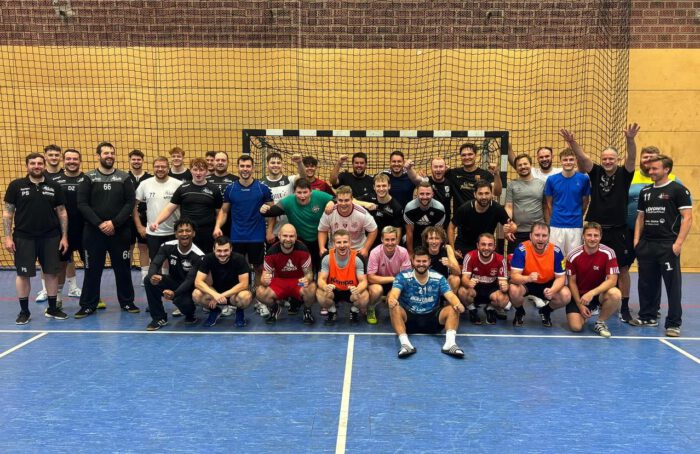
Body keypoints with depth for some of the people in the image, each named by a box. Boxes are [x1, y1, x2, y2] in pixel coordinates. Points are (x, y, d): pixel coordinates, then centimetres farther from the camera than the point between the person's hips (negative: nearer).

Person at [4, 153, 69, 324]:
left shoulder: (54, 187, 4)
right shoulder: (16, 185, 0)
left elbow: (62, 212, 7)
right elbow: (8, 212, 1)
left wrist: (64, 236, 2)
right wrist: (8, 237, -6)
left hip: (50, 237, 2)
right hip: (23, 237, -1)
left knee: (52, 272, 6)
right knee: (23, 274, 4)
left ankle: (52, 308, 19)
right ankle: (24, 311, 18)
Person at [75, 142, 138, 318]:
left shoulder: (124, 177, 4)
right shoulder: (89, 177, 2)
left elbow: (130, 203, -3)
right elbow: (82, 204, -4)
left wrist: (114, 223, -14)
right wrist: (99, 223, -14)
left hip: (120, 231, 1)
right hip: (93, 231, 0)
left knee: (123, 268, 7)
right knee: (92, 269, 6)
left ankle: (127, 302, 20)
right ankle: (88, 305, 17)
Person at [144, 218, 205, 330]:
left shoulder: (198, 256, -24)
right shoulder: (167, 246, -13)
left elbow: (190, 280, -29)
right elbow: (155, 264, -19)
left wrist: (175, 293, -48)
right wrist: (152, 276, -45)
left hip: (189, 287, -4)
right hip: (173, 282, 4)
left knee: (183, 302, -37)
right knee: (148, 280, -23)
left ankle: (190, 316, 6)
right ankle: (159, 318, -7)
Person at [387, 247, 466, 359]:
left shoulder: (438, 278, -1)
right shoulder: (403, 277, -6)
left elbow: (450, 296, -11)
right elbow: (394, 293, -22)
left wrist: (458, 304, -36)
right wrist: (391, 299, -48)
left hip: (432, 318, 2)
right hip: (409, 318, -1)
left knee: (453, 309, -22)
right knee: (395, 308, -31)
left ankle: (450, 343, -37)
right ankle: (405, 343, -41)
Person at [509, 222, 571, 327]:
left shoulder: (556, 251, -17)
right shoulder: (522, 249, -25)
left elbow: (560, 277, -13)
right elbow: (514, 276, -28)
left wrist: (552, 290, -35)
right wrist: (528, 278, -51)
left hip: (548, 284, 2)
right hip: (526, 283, -2)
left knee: (566, 296, -23)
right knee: (513, 290, -34)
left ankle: (546, 312, 11)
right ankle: (519, 312, 3)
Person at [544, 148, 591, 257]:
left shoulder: (583, 179, -2)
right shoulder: (552, 180, -2)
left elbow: (585, 202, 9)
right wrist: (556, 217, 11)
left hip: (576, 226, 0)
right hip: (556, 226, 0)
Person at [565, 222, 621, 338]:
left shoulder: (608, 253, -14)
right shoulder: (573, 256, -13)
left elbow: (612, 280, -18)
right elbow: (572, 282, -5)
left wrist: (592, 293, -32)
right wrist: (580, 305, -11)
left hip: (599, 292, 1)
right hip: (579, 294, 0)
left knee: (615, 294, -33)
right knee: (575, 327, -19)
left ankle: (600, 323, -6)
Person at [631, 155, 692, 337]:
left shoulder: (678, 190, -2)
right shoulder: (645, 191, 14)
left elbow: (687, 218, -7)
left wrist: (678, 243, -15)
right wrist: (637, 239, 8)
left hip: (668, 245, -5)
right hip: (646, 245, 6)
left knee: (673, 284, -2)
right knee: (646, 283, 12)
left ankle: (673, 324, 6)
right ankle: (647, 317, 25)